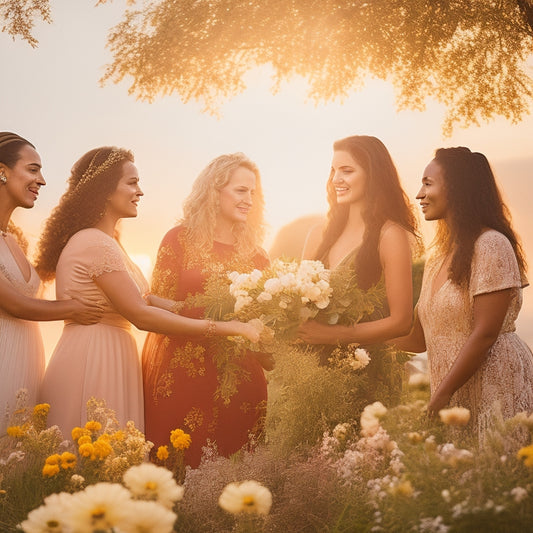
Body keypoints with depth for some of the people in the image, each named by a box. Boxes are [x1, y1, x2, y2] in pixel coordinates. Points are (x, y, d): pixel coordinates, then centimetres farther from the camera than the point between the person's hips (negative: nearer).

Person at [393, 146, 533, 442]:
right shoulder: (438, 258, 13)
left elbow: (485, 334, -16)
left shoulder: (491, 245, -11)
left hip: (496, 387, -7)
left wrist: (441, 395, -15)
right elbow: (419, 338, 13)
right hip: (454, 397, 7)